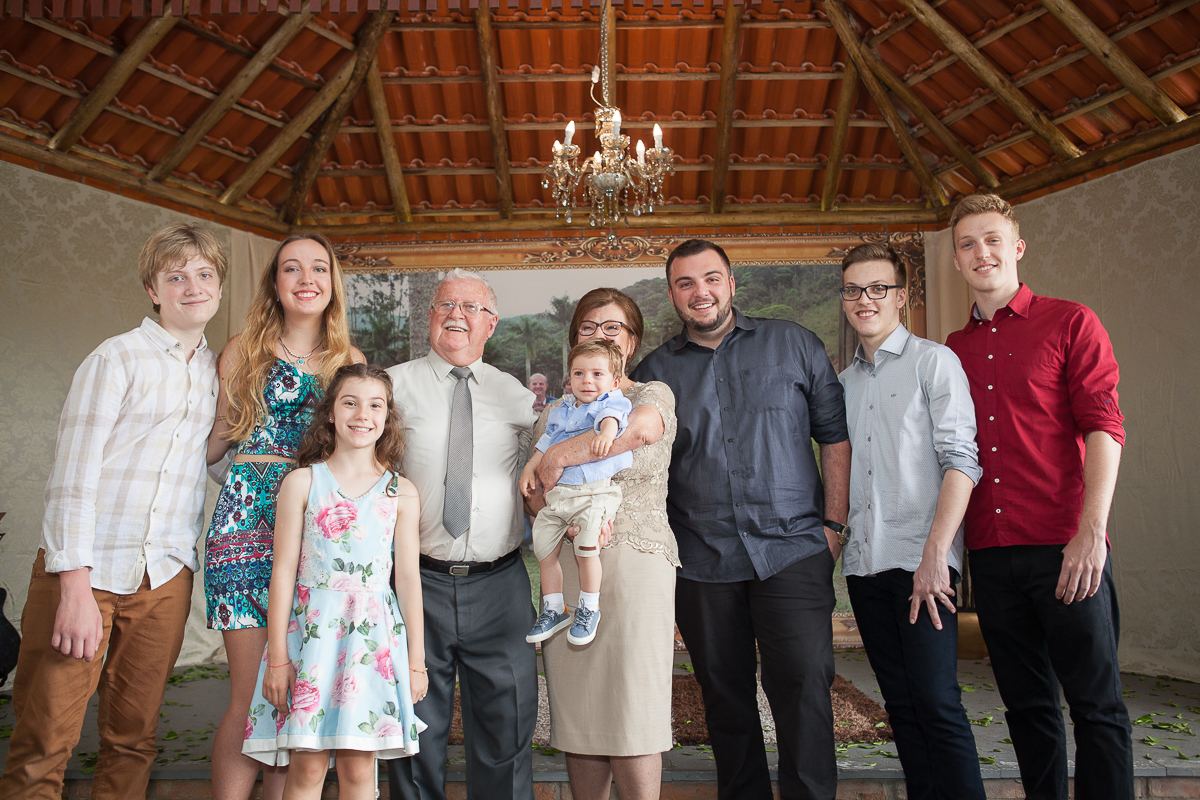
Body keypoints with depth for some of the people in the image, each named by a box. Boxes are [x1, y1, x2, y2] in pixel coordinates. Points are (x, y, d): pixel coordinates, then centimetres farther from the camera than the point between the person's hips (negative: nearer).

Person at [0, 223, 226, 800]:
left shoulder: (219, 371, 14)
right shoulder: (117, 358, -2)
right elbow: (73, 475, -8)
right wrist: (75, 586, -14)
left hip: (166, 576, 4)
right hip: (86, 566, -4)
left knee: (133, 739, 10)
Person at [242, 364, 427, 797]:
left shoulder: (401, 493, 4)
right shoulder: (302, 483, 1)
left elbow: (408, 577, 6)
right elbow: (283, 571, 1)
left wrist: (416, 660, 6)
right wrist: (277, 656, -1)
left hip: (374, 633, 1)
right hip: (311, 628, -1)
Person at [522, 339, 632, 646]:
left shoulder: (612, 402, -1)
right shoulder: (560, 412, 18)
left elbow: (611, 418, -24)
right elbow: (546, 443, 28)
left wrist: (606, 433, -45)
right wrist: (530, 468, 19)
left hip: (595, 491, -7)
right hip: (557, 492, 7)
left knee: (586, 549, -18)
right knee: (545, 550, 8)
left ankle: (589, 609, 5)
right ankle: (554, 609, 25)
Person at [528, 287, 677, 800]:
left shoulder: (653, 394, 5)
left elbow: (642, 429, -21)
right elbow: (535, 493, 8)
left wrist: (558, 457, -15)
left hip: (637, 560, -3)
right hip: (567, 565, 4)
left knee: (635, 711, -4)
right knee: (577, 713, 6)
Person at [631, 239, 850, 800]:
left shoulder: (792, 344, 6)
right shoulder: (654, 371, 9)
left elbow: (836, 433, 6)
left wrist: (836, 524, 0)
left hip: (793, 550, -1)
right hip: (701, 561, 2)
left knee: (803, 686, -8)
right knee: (725, 697, 10)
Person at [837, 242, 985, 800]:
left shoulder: (933, 362, 0)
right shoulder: (844, 382, 17)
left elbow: (961, 460, -9)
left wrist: (935, 554, -16)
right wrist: (834, 525, 9)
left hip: (920, 559, -5)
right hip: (863, 561, 6)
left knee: (936, 700, -9)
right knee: (900, 702, 10)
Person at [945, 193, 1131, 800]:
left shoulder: (1070, 323, 2)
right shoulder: (953, 351, 14)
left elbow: (1104, 428, -6)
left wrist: (1091, 531, -16)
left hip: (1065, 546, -4)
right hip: (990, 554, 4)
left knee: (1096, 703, 3)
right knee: (1027, 704, 13)